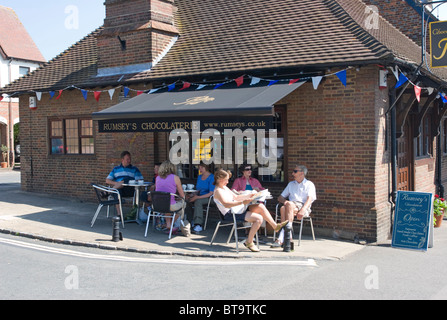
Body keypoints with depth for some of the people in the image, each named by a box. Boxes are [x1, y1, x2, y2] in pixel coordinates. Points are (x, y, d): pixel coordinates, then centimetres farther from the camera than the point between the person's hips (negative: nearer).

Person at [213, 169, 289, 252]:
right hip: (229, 214, -10)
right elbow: (226, 204, -27)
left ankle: (275, 226, 5)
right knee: (259, 218, -21)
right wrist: (242, 202, -35)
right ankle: (249, 242, -11)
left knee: (260, 206, -2)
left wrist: (249, 196, 19)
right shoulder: (218, 191, -12)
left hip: (236, 210, 10)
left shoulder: (225, 187, 19)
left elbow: (236, 197, 29)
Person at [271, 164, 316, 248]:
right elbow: (280, 197, 25)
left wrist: (303, 210, -25)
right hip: (291, 206, 4)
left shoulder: (309, 184, 12)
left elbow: (310, 199, -5)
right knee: (283, 208, -33)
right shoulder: (291, 184, 29)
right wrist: (284, 201, -2)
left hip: (303, 207, -4)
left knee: (289, 205, -37)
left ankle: (281, 239, -41)